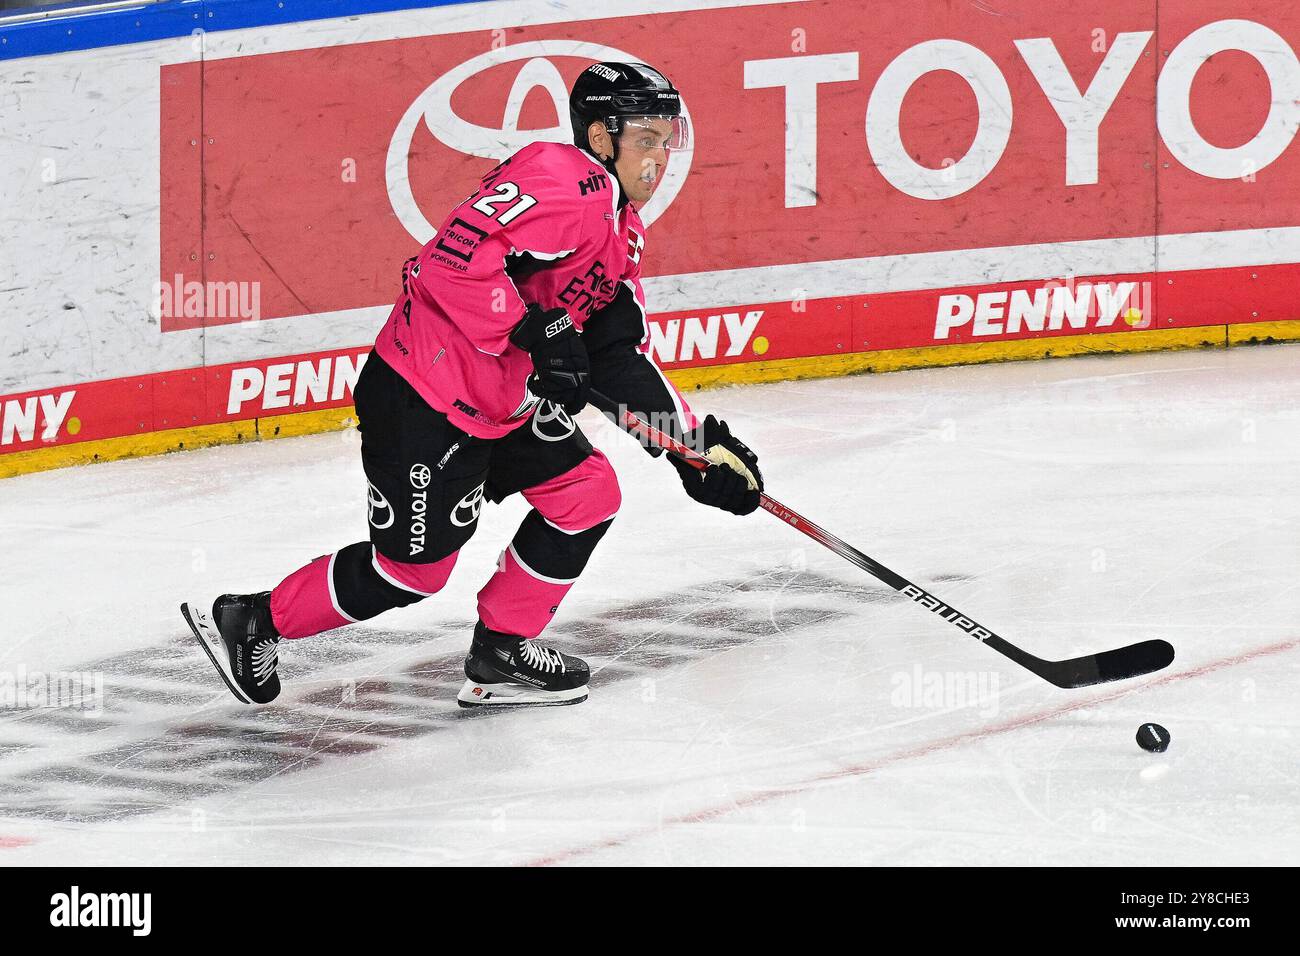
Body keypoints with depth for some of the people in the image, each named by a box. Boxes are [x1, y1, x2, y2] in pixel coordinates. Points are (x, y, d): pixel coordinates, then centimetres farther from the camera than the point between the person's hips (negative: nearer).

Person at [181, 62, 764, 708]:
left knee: (589, 493, 7)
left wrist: (698, 442, 6)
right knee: (414, 568, -1)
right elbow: (457, 255, -31)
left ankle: (501, 653, 19)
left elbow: (621, 361, 14)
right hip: (423, 401, -10)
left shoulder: (620, 230, 14)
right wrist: (538, 329, -31)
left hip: (500, 406, 10)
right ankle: (251, 624, 15)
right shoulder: (562, 183, -20)